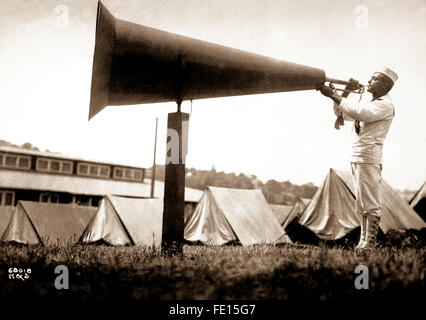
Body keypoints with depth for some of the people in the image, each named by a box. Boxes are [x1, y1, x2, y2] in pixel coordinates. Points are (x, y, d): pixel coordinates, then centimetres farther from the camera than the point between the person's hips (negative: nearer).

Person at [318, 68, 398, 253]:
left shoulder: (385, 105, -7)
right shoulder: (370, 104, 23)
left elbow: (359, 112, -24)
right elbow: (342, 113, 22)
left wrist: (334, 96, -20)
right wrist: (347, 92, 10)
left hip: (369, 158, -9)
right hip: (356, 158, 10)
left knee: (371, 205, -7)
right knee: (362, 205, 12)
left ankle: (370, 244, -3)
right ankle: (363, 241, 19)